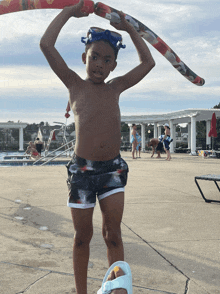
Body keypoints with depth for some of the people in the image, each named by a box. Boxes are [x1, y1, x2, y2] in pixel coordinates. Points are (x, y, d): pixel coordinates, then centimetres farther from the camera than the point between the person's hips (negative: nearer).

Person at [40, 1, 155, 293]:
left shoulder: (115, 88, 11)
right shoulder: (75, 84, 3)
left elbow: (148, 62, 20)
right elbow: (46, 44, -4)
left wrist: (129, 28, 20)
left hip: (113, 168, 2)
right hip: (82, 169, -2)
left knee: (113, 234, 1)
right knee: (83, 236, 8)